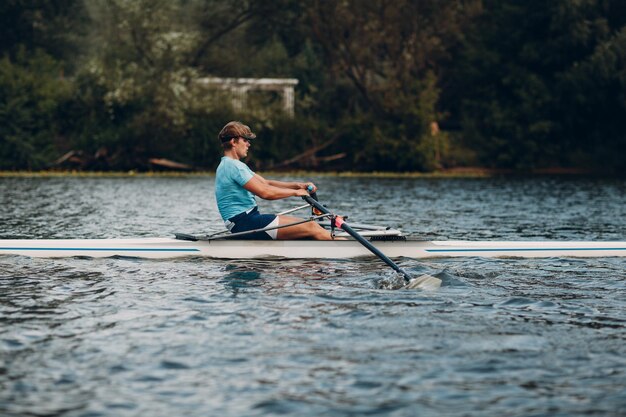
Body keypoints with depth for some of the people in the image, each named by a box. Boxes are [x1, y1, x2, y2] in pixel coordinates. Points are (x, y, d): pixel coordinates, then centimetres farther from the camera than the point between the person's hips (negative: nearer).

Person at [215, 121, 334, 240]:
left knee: (308, 225, 1)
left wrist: (297, 185, 5)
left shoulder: (230, 165, 21)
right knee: (311, 228, -14)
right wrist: (295, 192, -6)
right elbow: (264, 192, -19)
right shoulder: (232, 166, -13)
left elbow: (267, 183, 17)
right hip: (245, 223, -10)